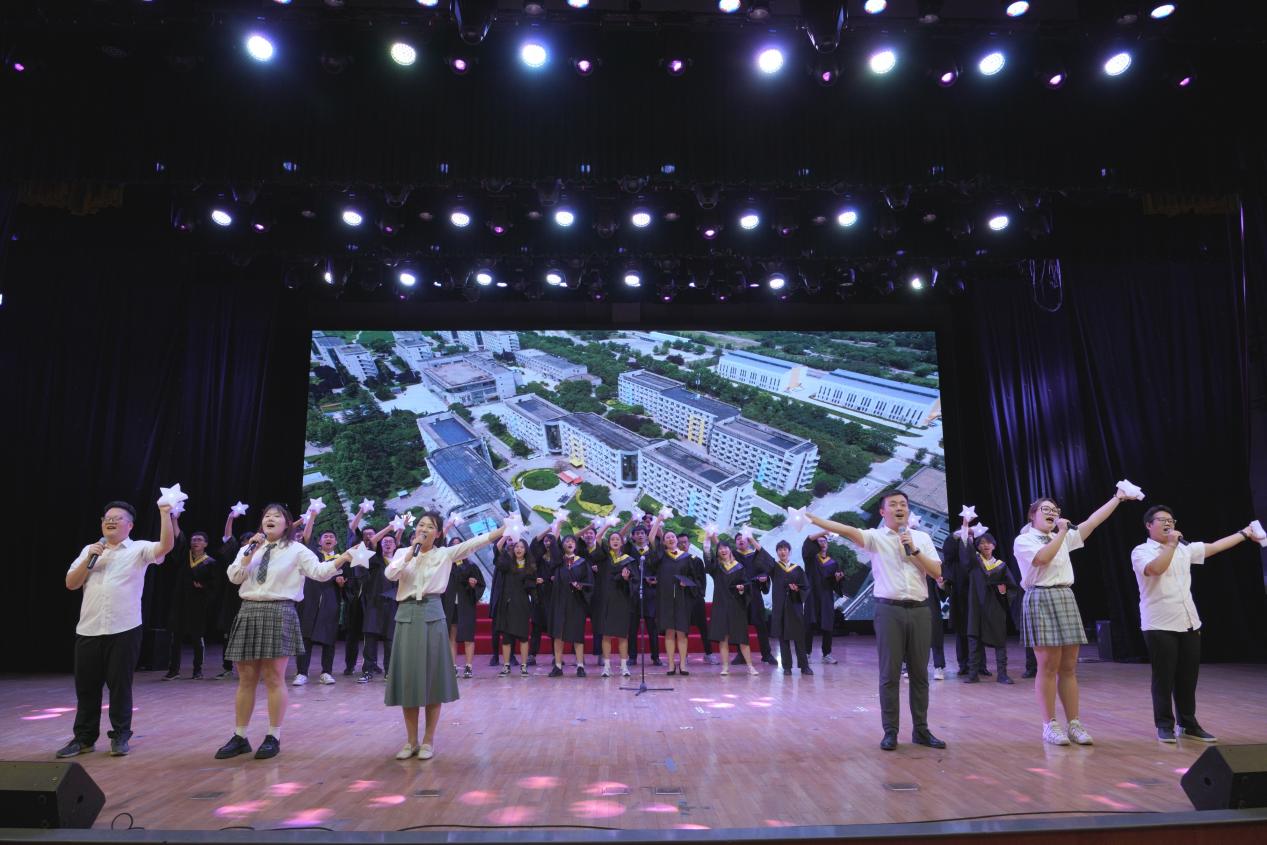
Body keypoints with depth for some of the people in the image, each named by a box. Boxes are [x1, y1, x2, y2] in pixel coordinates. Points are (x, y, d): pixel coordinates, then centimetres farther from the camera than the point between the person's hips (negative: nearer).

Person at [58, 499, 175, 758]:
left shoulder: (139, 549, 1)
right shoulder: (89, 550, 14)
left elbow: (166, 545, -18)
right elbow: (71, 584, 9)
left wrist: (165, 514, -26)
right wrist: (89, 558, -4)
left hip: (124, 630, -4)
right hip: (88, 630, 4)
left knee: (120, 684, 3)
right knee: (86, 686, 10)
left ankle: (120, 736, 15)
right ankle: (84, 737, 23)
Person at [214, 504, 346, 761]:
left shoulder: (296, 550, 0)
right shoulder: (249, 548, 15)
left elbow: (320, 572, -10)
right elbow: (234, 577, 4)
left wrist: (343, 557, -25)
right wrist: (250, 552, -5)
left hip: (279, 613, -4)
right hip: (249, 613, 5)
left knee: (274, 678, 0)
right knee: (246, 679, 10)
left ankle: (273, 737, 10)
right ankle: (239, 737, 20)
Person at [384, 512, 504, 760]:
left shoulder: (445, 554, 3)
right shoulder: (403, 552, 9)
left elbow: (474, 543, -9)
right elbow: (389, 574, -8)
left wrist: (506, 527, -19)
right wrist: (412, 551, -10)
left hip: (432, 617, -2)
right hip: (406, 617, 2)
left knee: (432, 677, 2)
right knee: (408, 678, 5)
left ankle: (428, 740, 14)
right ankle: (411, 740, 18)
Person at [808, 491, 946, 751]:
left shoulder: (922, 538, 10)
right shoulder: (876, 537, -1)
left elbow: (937, 572, 5)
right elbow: (849, 531, -18)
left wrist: (914, 550, -8)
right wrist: (813, 519, -33)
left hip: (919, 610, 3)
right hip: (889, 610, -3)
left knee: (919, 673, 10)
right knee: (889, 673, 1)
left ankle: (921, 730, 21)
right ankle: (890, 731, 11)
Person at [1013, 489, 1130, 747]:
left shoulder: (1063, 539, 18)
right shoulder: (1023, 541, 0)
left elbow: (1092, 521, 15)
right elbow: (1043, 558, -19)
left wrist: (1117, 498, 13)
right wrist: (1061, 533, -11)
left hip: (1066, 600, 6)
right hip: (1041, 601, -6)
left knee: (1068, 667, 5)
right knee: (1048, 666, -5)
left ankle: (1074, 723, 10)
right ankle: (1050, 725, 1)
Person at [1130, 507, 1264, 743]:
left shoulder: (1184, 549, 14)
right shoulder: (1141, 551, -6)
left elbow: (1215, 546, 23)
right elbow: (1156, 568, -25)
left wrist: (1245, 533, 28)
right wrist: (1171, 544, -18)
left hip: (1189, 624, 6)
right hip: (1160, 626, -6)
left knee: (1188, 677, 11)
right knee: (1164, 678, 0)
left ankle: (1188, 723, 24)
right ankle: (1165, 725, 11)